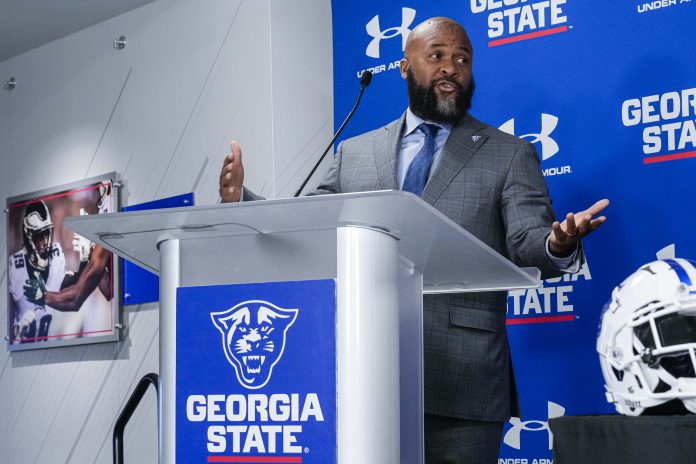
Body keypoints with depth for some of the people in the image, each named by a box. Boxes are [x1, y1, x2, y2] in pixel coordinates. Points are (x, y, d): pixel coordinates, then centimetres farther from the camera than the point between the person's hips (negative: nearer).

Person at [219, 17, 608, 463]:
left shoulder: (510, 155, 8)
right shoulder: (354, 153, 16)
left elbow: (528, 242, -3)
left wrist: (558, 244, -27)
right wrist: (242, 200, -2)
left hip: (461, 378, -2)